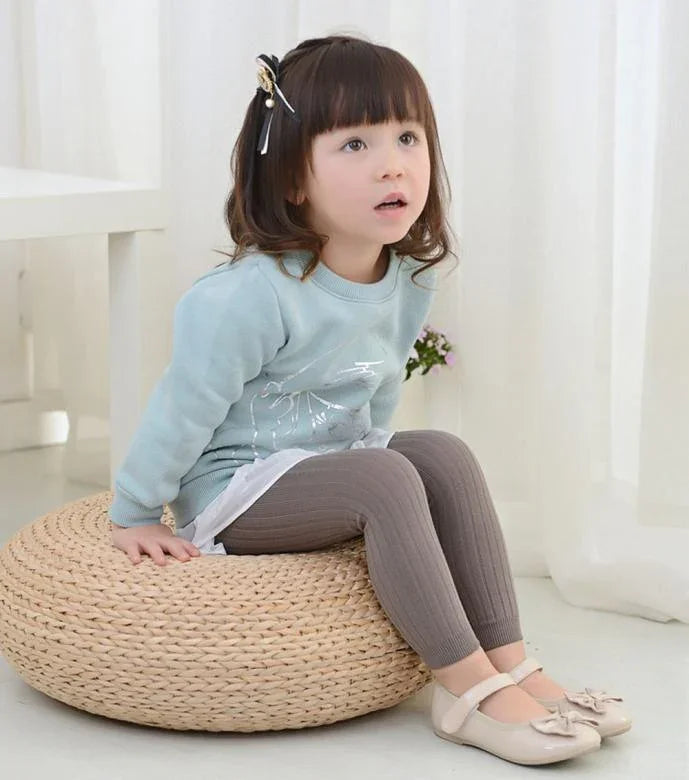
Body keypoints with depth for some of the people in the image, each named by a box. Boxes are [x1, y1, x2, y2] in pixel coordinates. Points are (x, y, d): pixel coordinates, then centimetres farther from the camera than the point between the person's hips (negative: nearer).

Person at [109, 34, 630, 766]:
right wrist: (133, 516, -9)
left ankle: (509, 662, -17)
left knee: (445, 453, -14)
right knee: (386, 479, -28)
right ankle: (468, 692, -26)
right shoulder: (252, 295, -26)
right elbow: (184, 408, -17)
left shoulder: (408, 279, -3)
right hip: (230, 493, -7)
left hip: (330, 466, 8)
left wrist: (364, 456, 19)